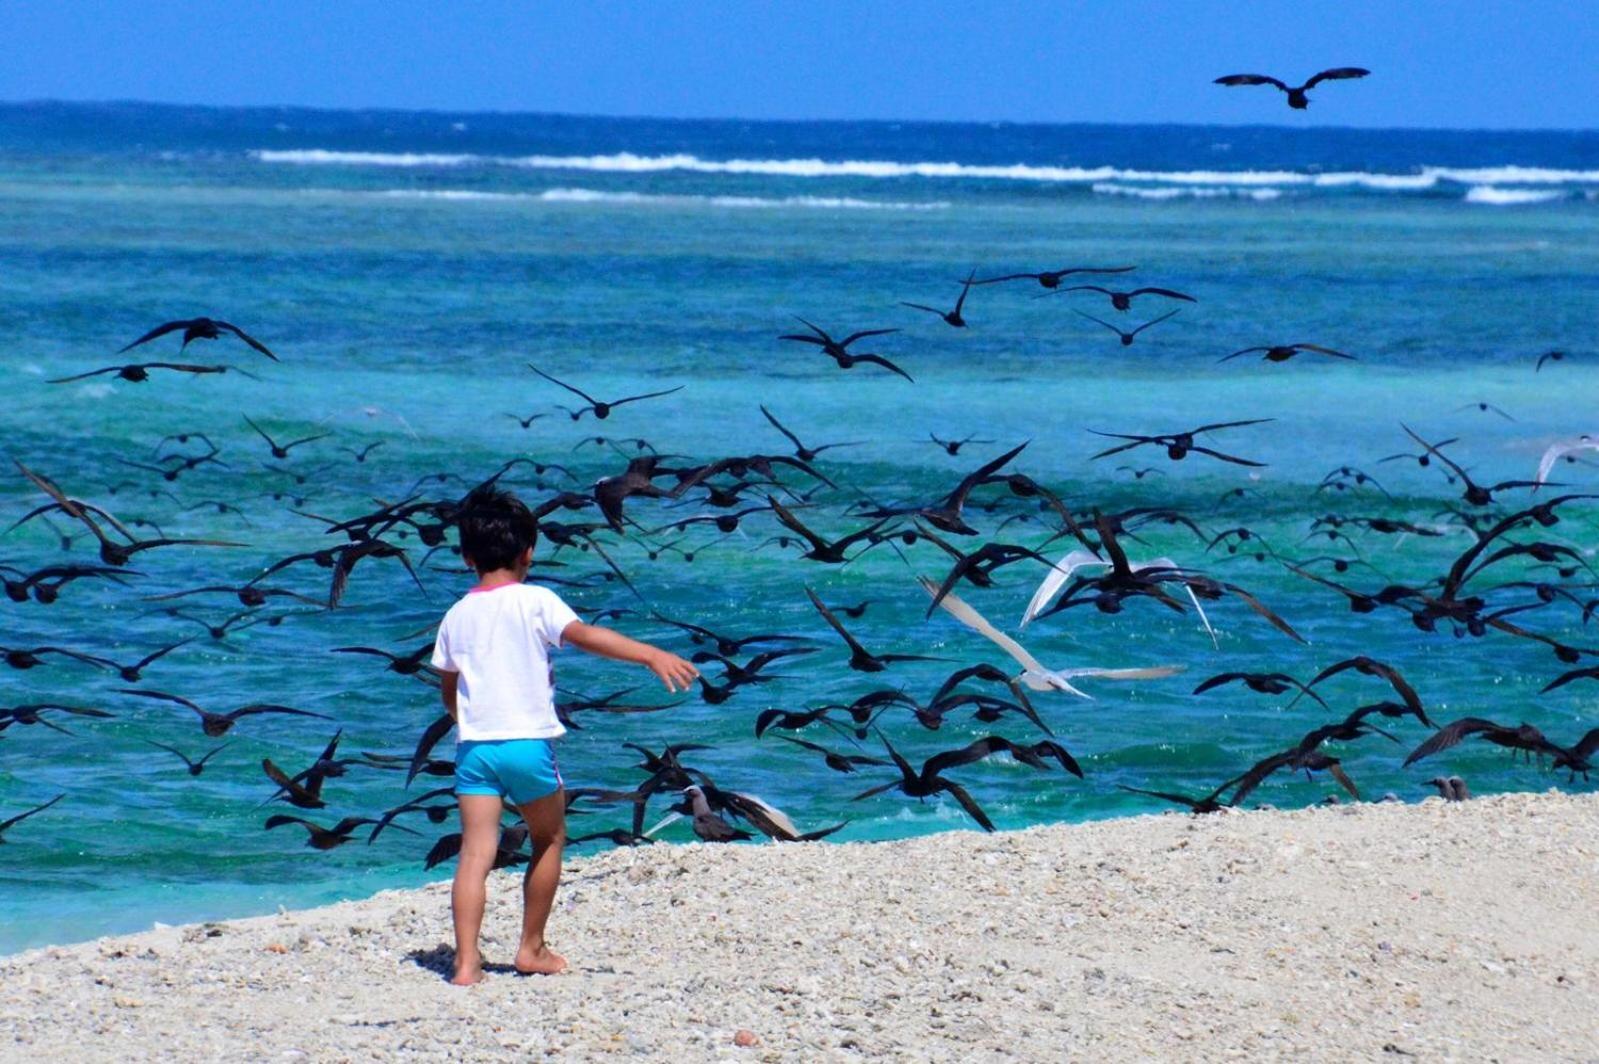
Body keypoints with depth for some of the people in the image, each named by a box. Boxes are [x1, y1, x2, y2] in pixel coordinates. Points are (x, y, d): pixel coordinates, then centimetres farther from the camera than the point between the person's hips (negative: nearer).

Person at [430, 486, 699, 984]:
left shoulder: (456, 615, 11)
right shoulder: (534, 601, -3)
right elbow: (586, 636, -17)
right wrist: (652, 655, -22)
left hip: (473, 745, 3)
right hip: (528, 743, -3)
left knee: (475, 852, -3)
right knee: (548, 840, 17)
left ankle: (466, 962, -15)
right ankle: (531, 948, 22)